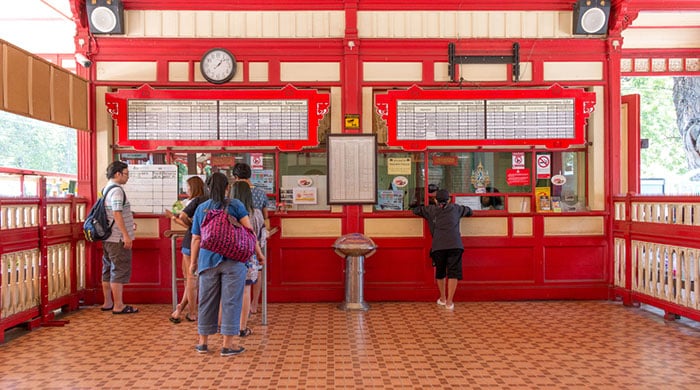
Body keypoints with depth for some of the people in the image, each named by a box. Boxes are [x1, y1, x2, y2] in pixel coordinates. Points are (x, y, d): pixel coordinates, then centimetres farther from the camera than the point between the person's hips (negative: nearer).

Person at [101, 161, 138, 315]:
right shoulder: (117, 190, -15)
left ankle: (107, 303, 23)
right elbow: (117, 214, -23)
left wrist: (128, 227, 29)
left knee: (108, 270, 15)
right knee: (120, 271, -5)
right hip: (118, 239, -10)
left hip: (108, 238, 10)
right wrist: (126, 235, -23)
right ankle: (118, 306, -1)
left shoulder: (106, 189, 16)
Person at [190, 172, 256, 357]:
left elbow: (196, 239, 8)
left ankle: (203, 342, 23)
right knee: (231, 301, 2)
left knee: (207, 300, 12)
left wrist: (193, 262, 16)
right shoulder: (235, 205, 0)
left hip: (208, 260, 3)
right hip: (233, 260, -3)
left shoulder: (201, 208, 8)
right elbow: (249, 229, -7)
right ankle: (227, 344, 4)